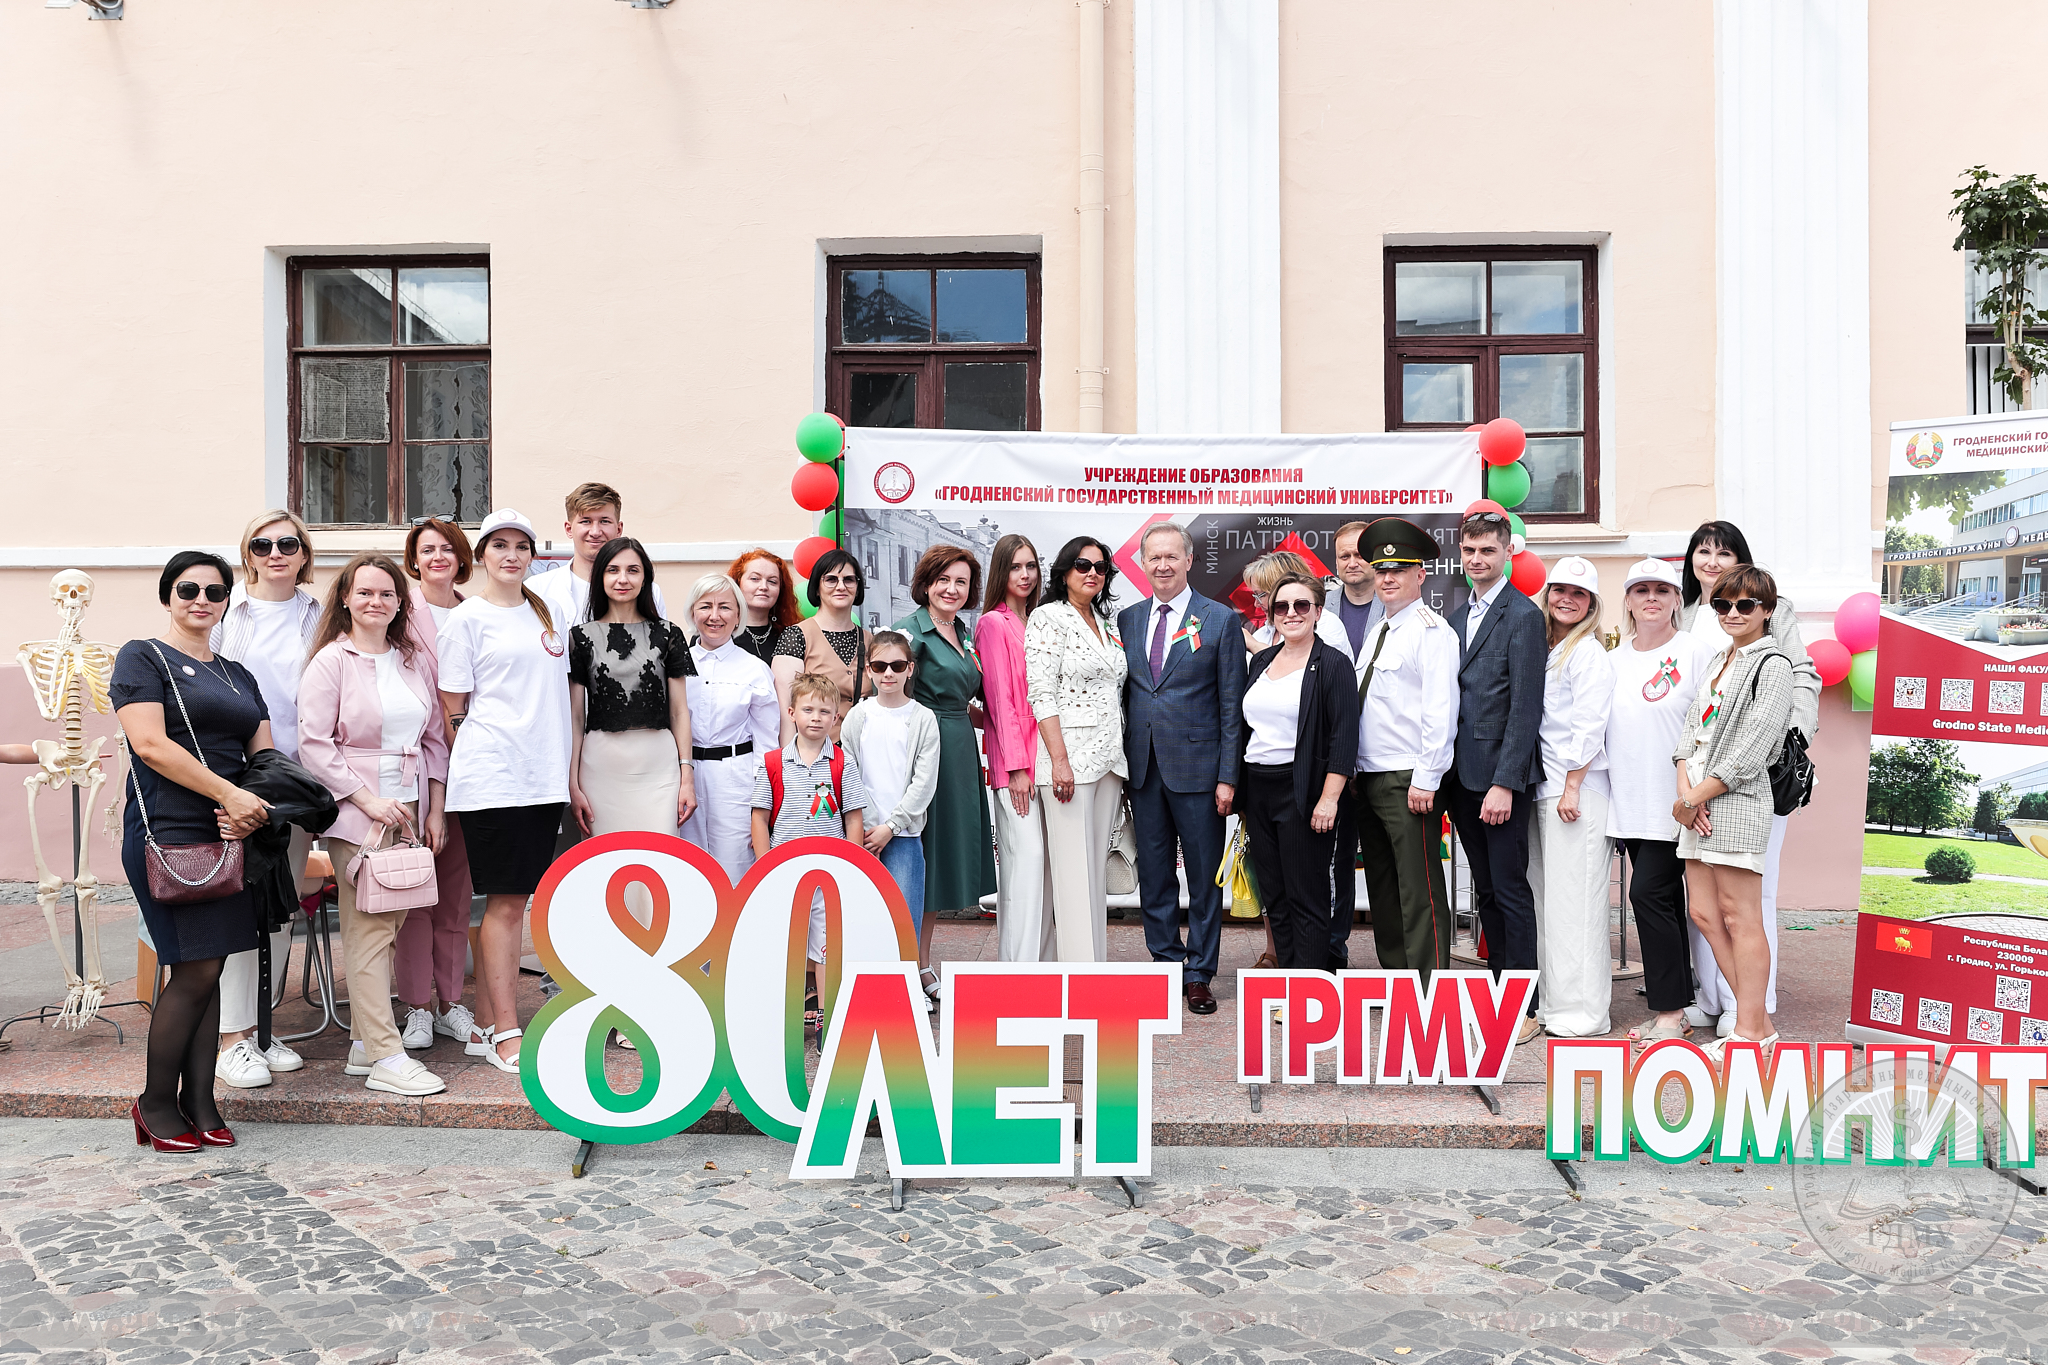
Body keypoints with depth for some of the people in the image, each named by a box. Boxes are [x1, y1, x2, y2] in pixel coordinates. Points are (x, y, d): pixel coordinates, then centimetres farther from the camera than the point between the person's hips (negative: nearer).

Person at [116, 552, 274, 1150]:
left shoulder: (237, 675, 20)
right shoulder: (142, 657, 1)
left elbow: (264, 754, 17)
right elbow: (151, 744, -12)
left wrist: (252, 809, -4)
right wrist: (230, 794, -16)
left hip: (230, 835, 6)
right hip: (169, 832, -6)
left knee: (210, 970, 7)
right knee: (196, 970, -8)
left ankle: (199, 1101, 13)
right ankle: (155, 1103, 9)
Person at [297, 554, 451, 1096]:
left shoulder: (419, 660, 12)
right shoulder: (331, 660, -3)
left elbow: (435, 737, 16)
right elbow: (314, 743, -8)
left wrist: (436, 807, 10)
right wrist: (369, 800, -13)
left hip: (410, 808, 5)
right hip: (355, 810, -5)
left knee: (391, 921, 7)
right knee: (369, 928, -5)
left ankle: (363, 1043, 19)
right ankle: (387, 1059, -3)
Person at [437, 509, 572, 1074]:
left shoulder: (546, 614, 17)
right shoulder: (466, 618, 0)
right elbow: (453, 708, 0)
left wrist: (568, 768, 15)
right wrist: (472, 761, -2)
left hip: (544, 774, 6)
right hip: (491, 775, -6)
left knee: (514, 898, 7)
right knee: (505, 900, -6)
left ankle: (485, 1026, 16)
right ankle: (505, 1033, 1)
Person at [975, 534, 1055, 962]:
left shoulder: (1034, 623, 18)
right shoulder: (993, 622, -5)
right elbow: (1000, 698, -10)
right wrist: (1017, 766, -13)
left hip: (1041, 755, 7)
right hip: (1013, 756, -7)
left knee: (1043, 861, 9)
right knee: (1025, 857, -9)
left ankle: (1044, 959, 17)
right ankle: (1019, 965, -3)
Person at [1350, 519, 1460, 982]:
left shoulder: (1432, 631, -8)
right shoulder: (1376, 632, 17)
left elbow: (1440, 709, -15)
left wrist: (1425, 780, -19)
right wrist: (1353, 770, 13)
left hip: (1410, 781, -9)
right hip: (1369, 777, 9)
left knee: (1419, 890, -5)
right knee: (1381, 886, 14)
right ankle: (1394, 977, 25)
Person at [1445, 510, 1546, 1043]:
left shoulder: (1523, 615, -9)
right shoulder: (1458, 616, 14)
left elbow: (1526, 709, -14)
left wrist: (1504, 783, -18)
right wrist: (1448, 771, 9)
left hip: (1500, 776, -7)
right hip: (1463, 776, 7)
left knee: (1511, 890, -2)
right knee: (1485, 889, 13)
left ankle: (1523, 1008, 6)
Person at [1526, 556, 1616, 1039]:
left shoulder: (1590, 653, -6)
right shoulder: (1542, 651, 17)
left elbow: (1588, 727, -12)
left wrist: (1571, 787, -16)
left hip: (1576, 789, -8)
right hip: (1540, 789, 8)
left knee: (1574, 899, -6)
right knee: (1542, 897, 9)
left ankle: (1583, 1010, 1)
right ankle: (1550, 1000, 17)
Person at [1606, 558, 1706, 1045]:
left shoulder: (1694, 650, -4)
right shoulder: (1614, 659, 12)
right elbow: (1601, 728, 17)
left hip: (1675, 802, -5)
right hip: (1630, 801, 6)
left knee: (1649, 892, -9)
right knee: (1664, 900, 11)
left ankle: (1670, 1011, 1)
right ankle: (1674, 1000, 19)